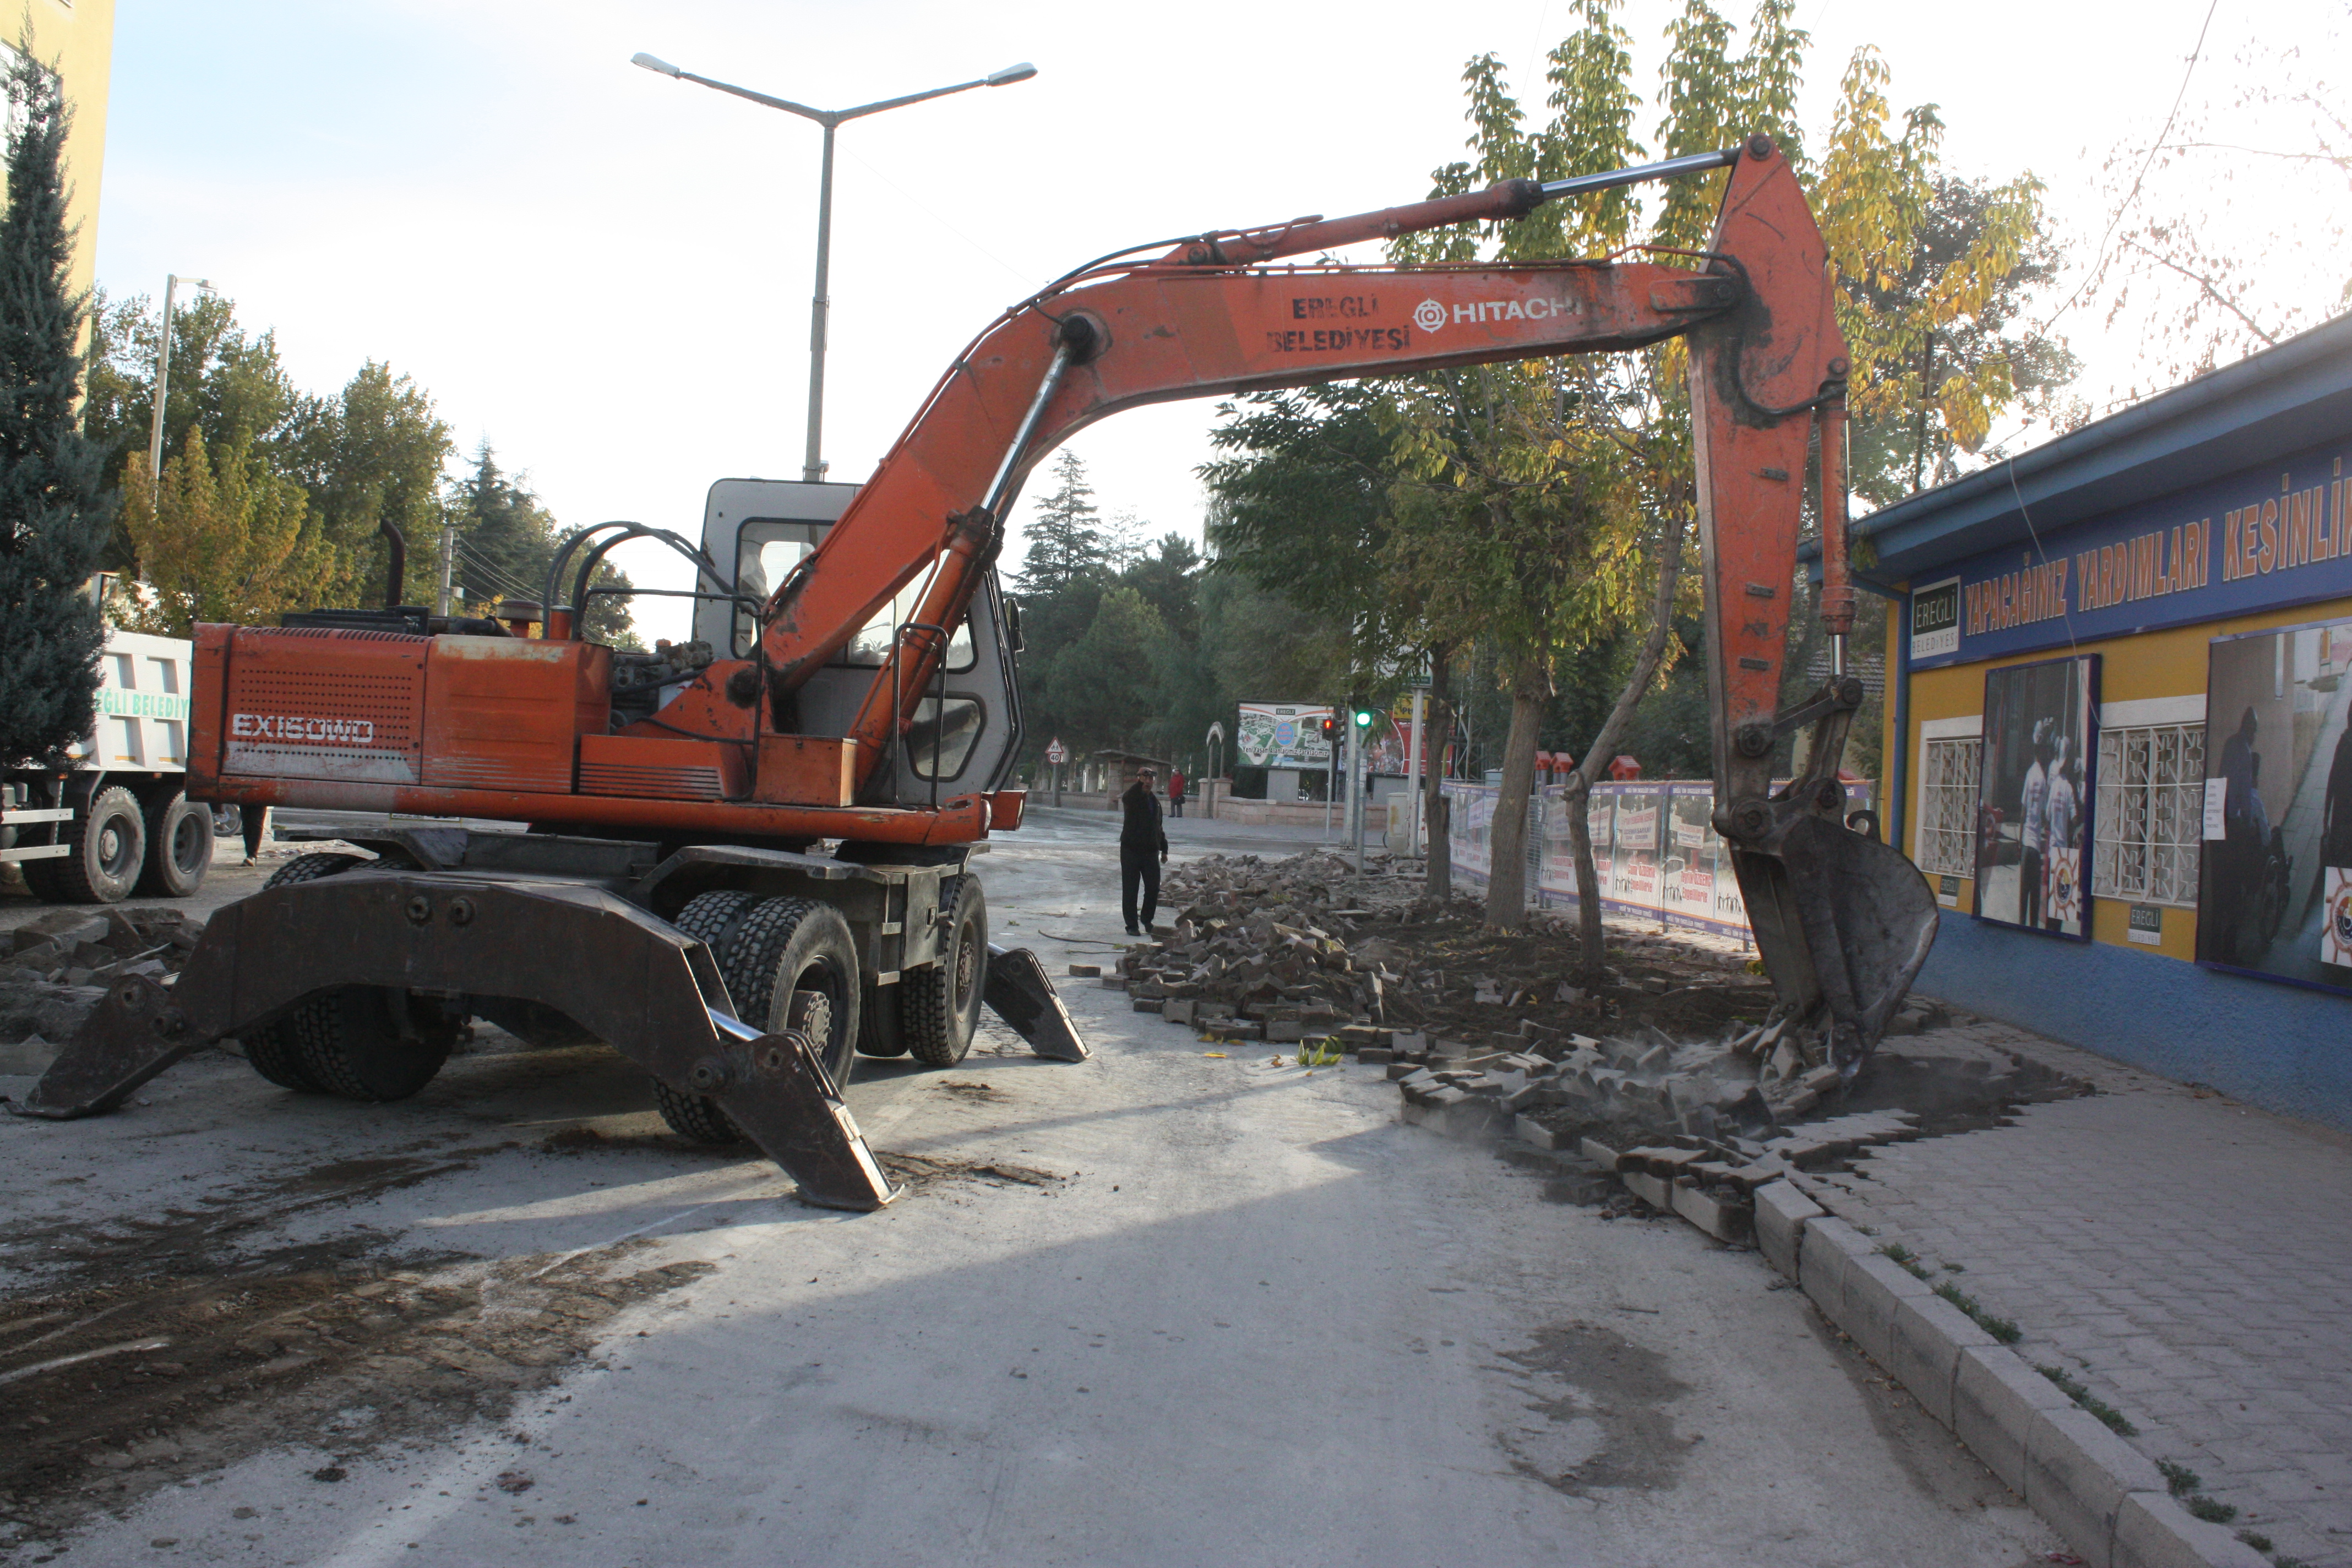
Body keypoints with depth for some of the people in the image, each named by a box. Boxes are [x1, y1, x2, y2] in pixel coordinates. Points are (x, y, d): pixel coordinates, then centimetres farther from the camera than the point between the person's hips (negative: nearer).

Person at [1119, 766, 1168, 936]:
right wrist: (1140, 783, -39)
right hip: (1131, 850, -5)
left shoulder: (1155, 801, 15)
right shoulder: (1132, 797, -4)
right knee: (1130, 890, 0)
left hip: (1150, 851, 5)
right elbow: (1128, 798, -31)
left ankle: (1147, 920, 23)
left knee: (1153, 888, 4)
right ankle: (1132, 925, 8)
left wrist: (1164, 848, 20)